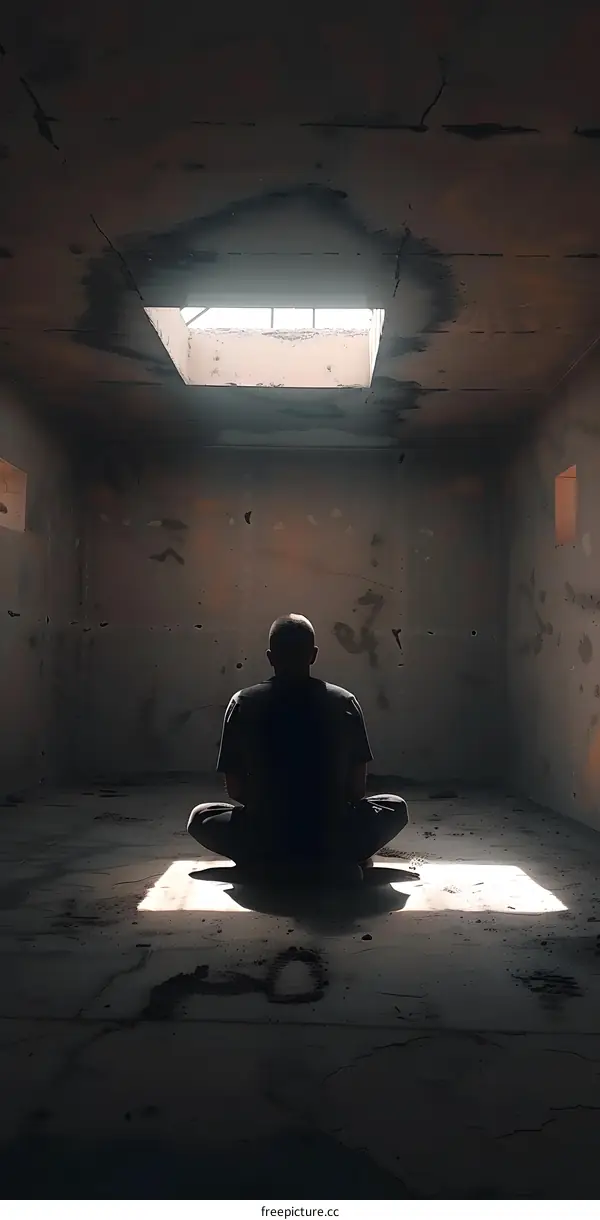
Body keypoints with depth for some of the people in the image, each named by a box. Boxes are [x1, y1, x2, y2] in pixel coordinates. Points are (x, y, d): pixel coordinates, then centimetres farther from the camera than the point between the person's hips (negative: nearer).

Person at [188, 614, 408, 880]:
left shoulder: (243, 703, -3)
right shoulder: (345, 702, -2)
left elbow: (235, 789, 4)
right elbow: (357, 789, 3)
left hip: (265, 845, -1)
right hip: (332, 843, 1)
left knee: (200, 816, 28)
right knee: (396, 806, 28)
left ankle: (263, 863, 10)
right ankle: (344, 861, 8)